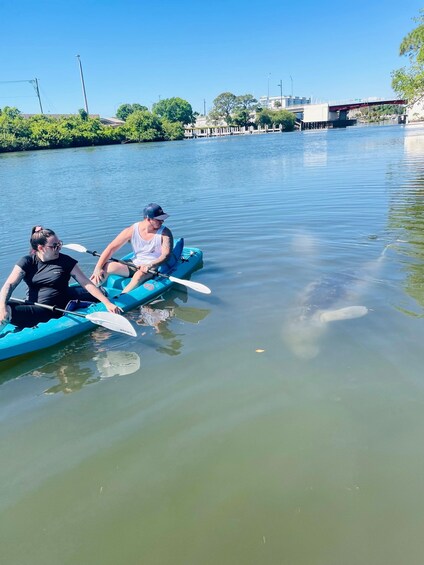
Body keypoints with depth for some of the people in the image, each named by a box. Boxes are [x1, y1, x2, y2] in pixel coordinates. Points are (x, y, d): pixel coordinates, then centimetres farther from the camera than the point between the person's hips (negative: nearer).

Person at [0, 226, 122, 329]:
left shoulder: (66, 261, -2)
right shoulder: (27, 262, 1)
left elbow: (86, 283, -6)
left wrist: (107, 303, -16)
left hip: (61, 307, -2)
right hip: (36, 309, 2)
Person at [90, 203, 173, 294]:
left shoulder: (165, 233, -9)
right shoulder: (132, 230, -6)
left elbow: (166, 255, -18)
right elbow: (111, 248, -7)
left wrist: (150, 265, -37)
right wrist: (98, 268, -17)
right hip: (135, 266, 3)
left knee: (139, 275, -37)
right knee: (105, 266, -16)